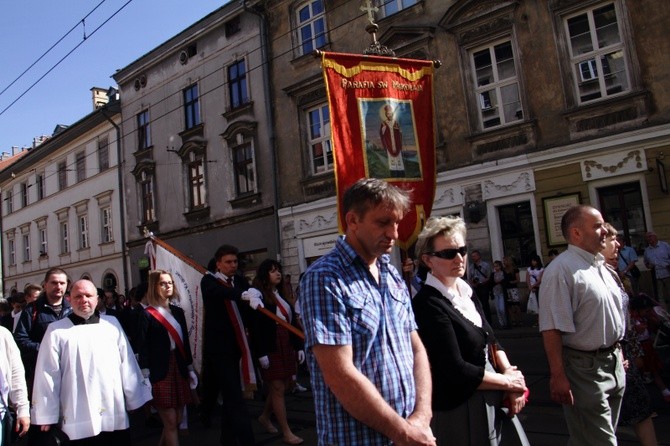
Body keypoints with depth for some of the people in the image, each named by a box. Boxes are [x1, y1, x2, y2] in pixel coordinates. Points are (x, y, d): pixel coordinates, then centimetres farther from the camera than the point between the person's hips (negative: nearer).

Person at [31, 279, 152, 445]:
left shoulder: (112, 324, 6)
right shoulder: (56, 331, 1)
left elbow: (128, 364, 7)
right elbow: (48, 375, 1)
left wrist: (136, 399, 7)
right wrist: (47, 417, 1)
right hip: (78, 422, -2)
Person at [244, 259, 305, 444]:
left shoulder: (282, 295, 13)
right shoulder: (258, 295, -9)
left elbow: (292, 322, 13)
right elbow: (255, 327, -14)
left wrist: (299, 346, 10)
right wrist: (261, 353, -17)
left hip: (287, 347, 7)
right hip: (271, 349, -7)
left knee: (283, 387, 13)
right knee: (277, 389, -1)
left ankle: (265, 417, 35)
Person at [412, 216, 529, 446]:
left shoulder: (465, 291, 4)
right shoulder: (428, 304, -22)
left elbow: (491, 341, 10)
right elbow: (456, 371, -24)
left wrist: (511, 374, -7)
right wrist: (508, 381, -12)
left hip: (492, 400, 8)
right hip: (460, 411, -8)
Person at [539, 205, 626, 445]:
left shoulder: (599, 265, 10)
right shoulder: (561, 270, -20)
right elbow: (552, 329, -24)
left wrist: (617, 350, 21)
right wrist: (558, 376, -26)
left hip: (612, 362, 9)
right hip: (584, 368, -9)